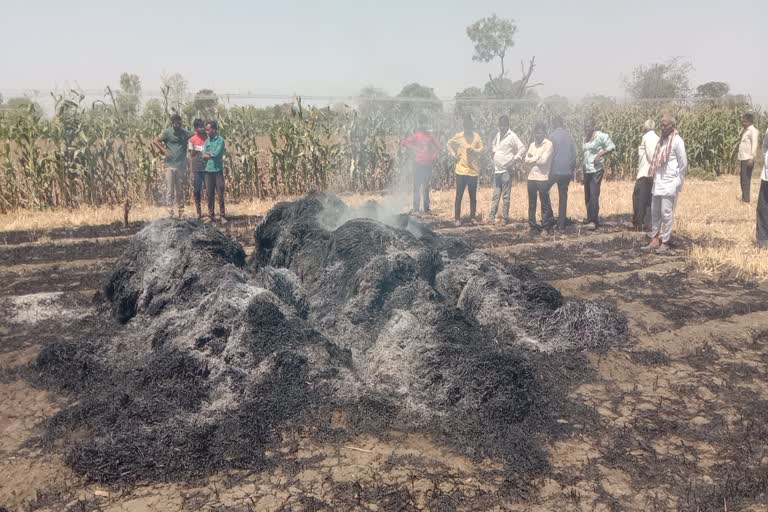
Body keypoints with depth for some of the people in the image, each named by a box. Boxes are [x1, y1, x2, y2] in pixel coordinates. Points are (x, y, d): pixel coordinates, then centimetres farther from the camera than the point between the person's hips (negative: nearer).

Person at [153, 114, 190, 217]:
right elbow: (155, 141, 0)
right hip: (170, 165, -3)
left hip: (181, 166, 3)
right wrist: (164, 150, -13)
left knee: (180, 190, 9)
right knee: (170, 190, -1)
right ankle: (170, 212, 3)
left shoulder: (185, 133, 6)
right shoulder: (167, 132, -1)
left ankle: (181, 212, 17)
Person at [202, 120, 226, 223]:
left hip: (218, 170, -4)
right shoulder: (207, 141, 11)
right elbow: (203, 156, 4)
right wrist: (212, 155, -11)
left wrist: (208, 153, 0)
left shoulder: (220, 140, -3)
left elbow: (216, 153, -14)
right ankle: (210, 215, 13)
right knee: (210, 194, 7)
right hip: (208, 170, 4)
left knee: (220, 194, -2)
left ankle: (222, 215, 3)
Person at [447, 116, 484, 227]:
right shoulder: (458, 136, 0)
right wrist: (454, 154, 0)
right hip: (461, 170, -1)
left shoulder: (476, 136, 2)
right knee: (459, 196, 1)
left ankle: (472, 217, 16)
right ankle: (457, 218, 6)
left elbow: (481, 149, 3)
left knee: (473, 196, 7)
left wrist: (473, 150, -16)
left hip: (473, 170, 1)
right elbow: (449, 144, 13)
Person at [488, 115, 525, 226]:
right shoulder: (498, 135, 13)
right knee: (495, 195, 9)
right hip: (496, 170, 7)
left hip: (506, 170, -6)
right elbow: (493, 146, 31)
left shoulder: (512, 136, -7)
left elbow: (522, 149, -11)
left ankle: (504, 218, 4)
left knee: (505, 196, -2)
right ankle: (491, 217, 11)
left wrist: (513, 160, -17)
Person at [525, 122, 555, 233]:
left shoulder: (548, 144, -4)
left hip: (543, 178, -5)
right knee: (531, 203, 8)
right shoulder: (532, 144, 14)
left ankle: (545, 225, 4)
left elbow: (543, 161, -14)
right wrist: (537, 158, -8)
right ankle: (532, 225, 14)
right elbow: (526, 160, 5)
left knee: (545, 203, -1)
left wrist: (532, 159, -1)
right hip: (531, 177, 6)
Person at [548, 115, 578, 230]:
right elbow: (574, 153, 9)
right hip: (567, 171, 5)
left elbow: (551, 154, -10)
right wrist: (573, 169, 17)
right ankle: (561, 224, 11)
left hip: (555, 170, -5)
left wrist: (548, 169, -1)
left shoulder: (553, 135, -7)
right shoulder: (569, 135, 7)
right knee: (563, 196, 10)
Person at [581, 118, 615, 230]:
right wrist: (582, 171, 15)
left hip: (596, 170, -8)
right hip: (587, 170, 8)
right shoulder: (587, 138, 17)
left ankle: (594, 221, -12)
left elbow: (612, 146, -9)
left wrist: (600, 154, -20)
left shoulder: (601, 136, -4)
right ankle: (590, 219, 16)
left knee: (593, 195, -14)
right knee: (587, 197, 8)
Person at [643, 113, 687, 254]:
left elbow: (684, 164, -9)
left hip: (670, 184, -7)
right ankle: (655, 241, 16)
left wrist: (677, 182, -9)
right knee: (654, 212, 9)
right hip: (658, 183, 8)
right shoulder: (661, 140, 11)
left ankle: (665, 243, 6)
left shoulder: (677, 141, -11)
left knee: (666, 213, -2)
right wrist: (654, 177, 11)